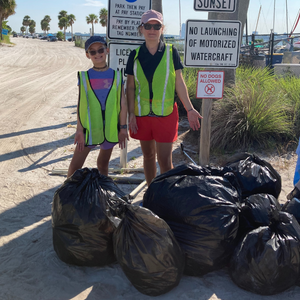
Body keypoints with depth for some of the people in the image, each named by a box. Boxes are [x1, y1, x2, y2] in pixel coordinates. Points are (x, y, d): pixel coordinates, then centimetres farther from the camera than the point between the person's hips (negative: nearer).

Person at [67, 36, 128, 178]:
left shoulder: (116, 75, 1)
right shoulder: (84, 76, -1)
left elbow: (122, 103, 1)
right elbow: (81, 105, -2)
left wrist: (123, 127, -2)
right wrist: (79, 130, -6)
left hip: (110, 127, 1)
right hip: (90, 127, -1)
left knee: (103, 163, 16)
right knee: (76, 164, 0)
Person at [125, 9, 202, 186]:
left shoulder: (171, 52, -1)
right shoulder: (135, 55, 3)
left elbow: (179, 83, 0)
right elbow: (131, 87, 5)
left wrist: (190, 109, -6)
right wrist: (131, 113, -1)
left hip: (165, 113, -2)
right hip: (142, 114, 3)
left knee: (165, 160, -4)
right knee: (148, 155, 14)